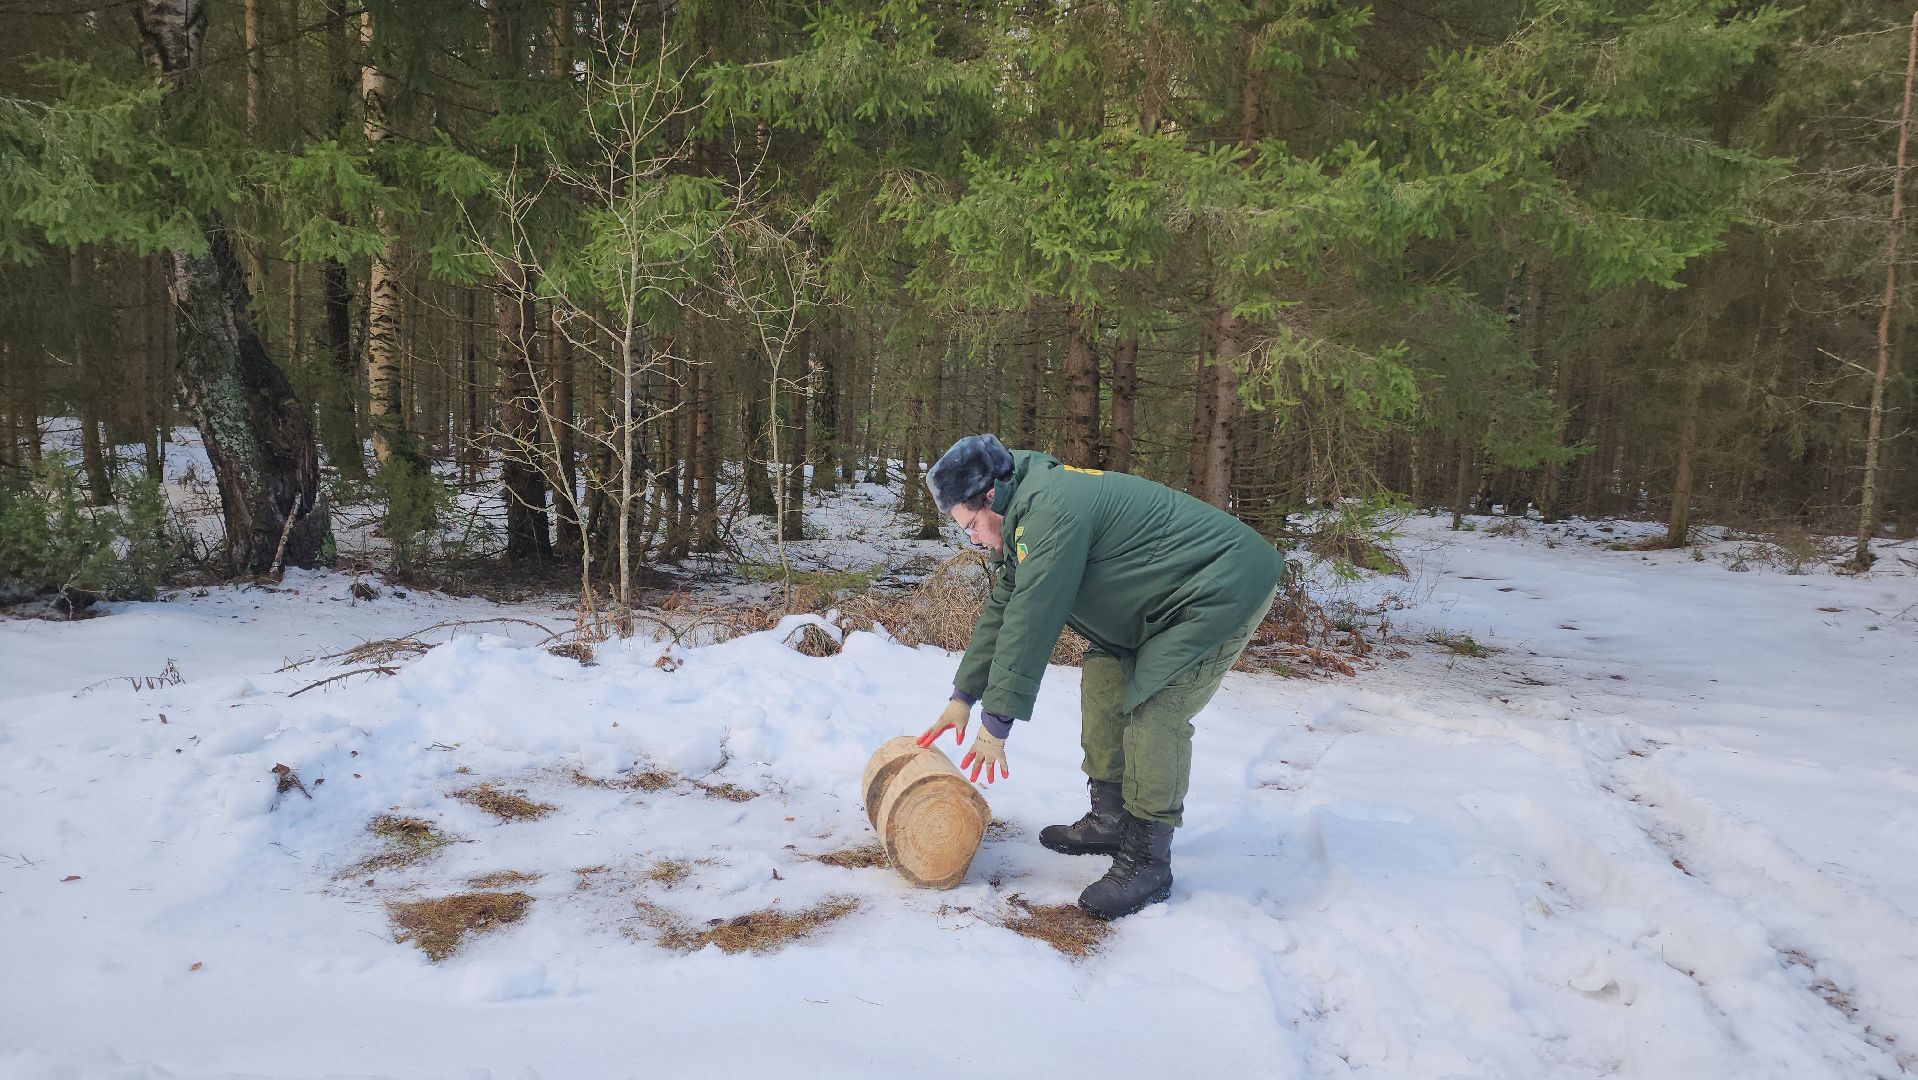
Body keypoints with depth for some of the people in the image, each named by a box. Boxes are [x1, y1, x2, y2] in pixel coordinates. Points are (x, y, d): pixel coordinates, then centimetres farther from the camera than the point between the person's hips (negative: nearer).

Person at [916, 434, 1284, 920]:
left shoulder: (1050, 511, -26)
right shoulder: (1025, 515, 7)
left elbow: (1031, 622, -26)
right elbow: (1001, 609, 14)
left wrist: (996, 722, -20)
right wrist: (964, 696, 15)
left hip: (1225, 588, -11)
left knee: (1155, 712, -18)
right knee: (1102, 678, 11)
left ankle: (1147, 862, -8)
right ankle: (1110, 820, 21)